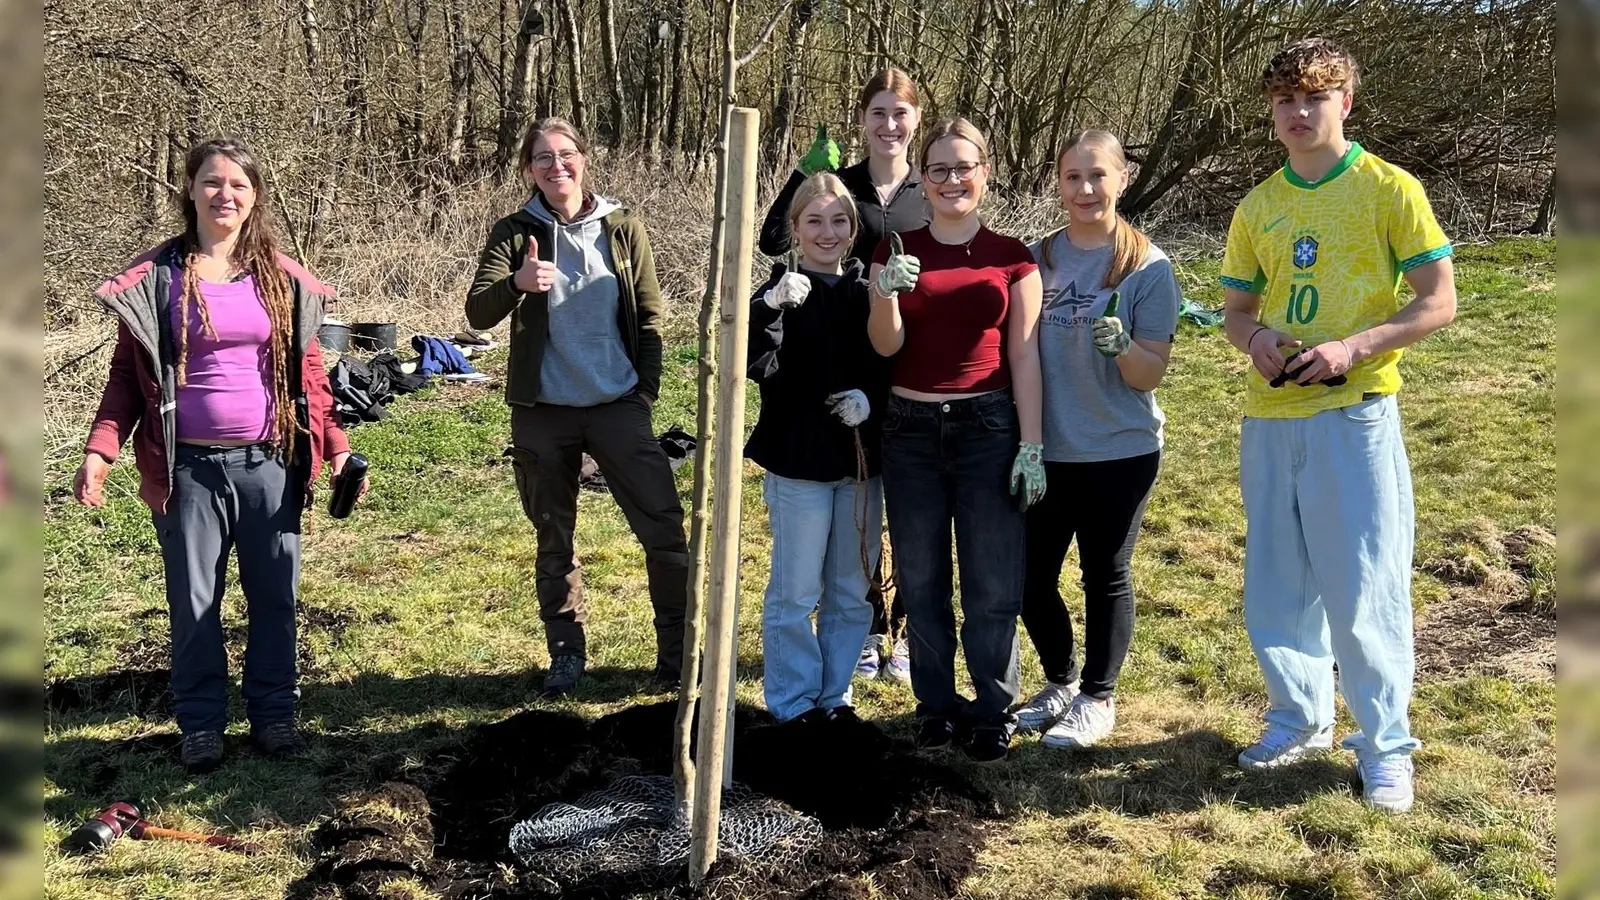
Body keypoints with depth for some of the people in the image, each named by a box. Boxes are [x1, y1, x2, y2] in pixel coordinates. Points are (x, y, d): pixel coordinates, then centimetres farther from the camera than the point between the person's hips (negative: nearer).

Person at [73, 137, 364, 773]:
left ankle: (273, 713, 23)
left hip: (269, 464, 2)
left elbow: (308, 370, 8)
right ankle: (200, 724, 21)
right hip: (189, 467, -2)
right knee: (194, 600, 7)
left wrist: (336, 445, 3)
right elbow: (127, 373, 1)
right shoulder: (156, 278, -1)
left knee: (275, 594, 8)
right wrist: (99, 449, -12)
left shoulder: (281, 277, 5)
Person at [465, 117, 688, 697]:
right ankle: (566, 654, 25)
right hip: (543, 412, 0)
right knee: (553, 539, 10)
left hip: (618, 407, 0)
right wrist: (516, 283, -34)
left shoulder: (623, 229, 1)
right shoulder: (515, 234, -2)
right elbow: (478, 313, -14)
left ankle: (677, 650, 8)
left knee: (665, 527, -4)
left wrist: (646, 389, -1)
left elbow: (649, 318, 7)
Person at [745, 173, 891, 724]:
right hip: (799, 458, -5)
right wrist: (774, 310, -38)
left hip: (861, 460, 5)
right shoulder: (783, 291, -7)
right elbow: (757, 367, -21)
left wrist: (869, 398, -9)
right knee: (796, 593, 1)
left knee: (852, 592, 13)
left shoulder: (867, 290, 7)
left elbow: (889, 364, 12)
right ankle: (795, 700, 15)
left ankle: (835, 693, 26)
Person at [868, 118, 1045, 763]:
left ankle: (993, 711, 13)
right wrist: (887, 295, -24)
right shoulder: (897, 251, 5)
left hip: (988, 427, -1)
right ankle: (936, 704, 21)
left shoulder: (1011, 257, 3)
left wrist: (1031, 447, -3)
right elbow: (885, 345, -3)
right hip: (911, 429, 2)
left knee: (993, 583, -1)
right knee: (920, 581, 8)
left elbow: (1024, 357, 2)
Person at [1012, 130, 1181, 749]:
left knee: (1106, 576, 8)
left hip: (1120, 453, -4)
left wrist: (1122, 347, -29)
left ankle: (1097, 700, 24)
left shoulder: (1147, 268, -7)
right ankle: (1060, 681, 32)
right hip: (1046, 449, 4)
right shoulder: (1037, 259, 3)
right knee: (1030, 576, 9)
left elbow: (1152, 374, -9)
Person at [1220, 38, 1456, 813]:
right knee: (1276, 586, 11)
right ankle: (1300, 718, 29)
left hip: (1354, 415, -5)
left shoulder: (1388, 189, -4)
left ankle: (1385, 746, 11)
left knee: (1363, 589, -3)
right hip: (1270, 419, 5)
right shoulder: (1257, 207, 10)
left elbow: (1439, 302, -5)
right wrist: (1255, 338, -7)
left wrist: (1354, 346, -19)